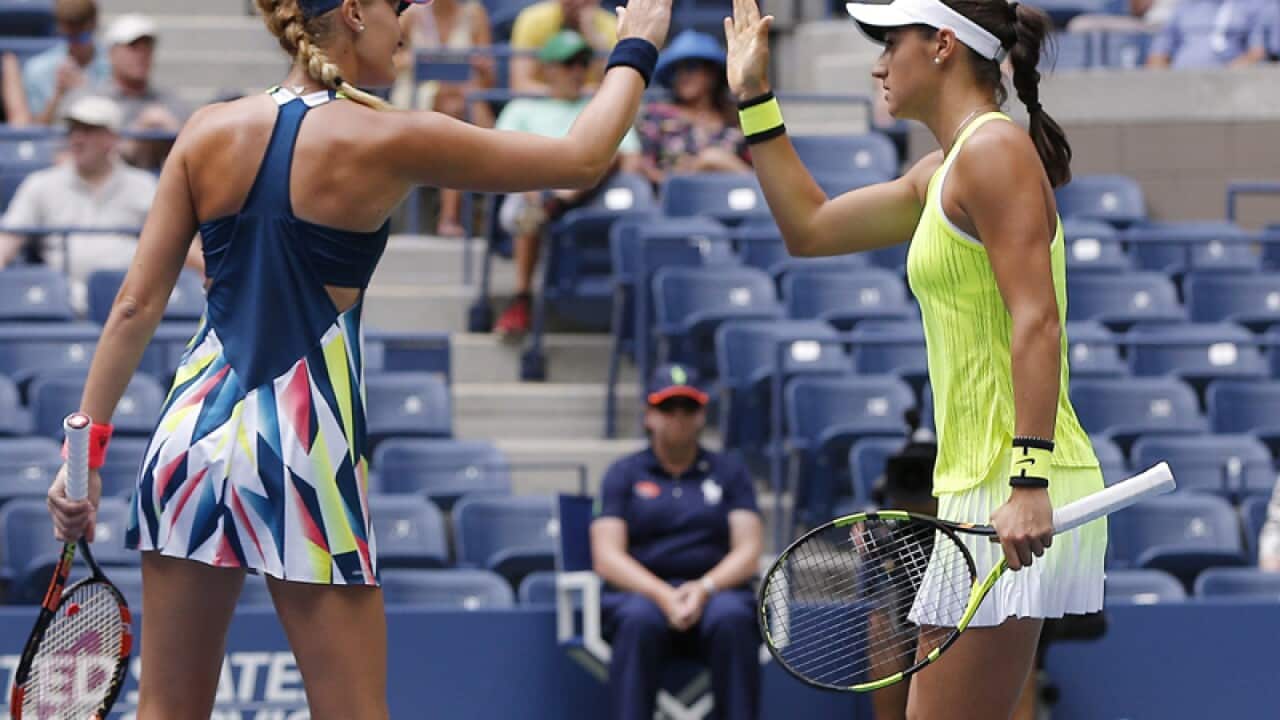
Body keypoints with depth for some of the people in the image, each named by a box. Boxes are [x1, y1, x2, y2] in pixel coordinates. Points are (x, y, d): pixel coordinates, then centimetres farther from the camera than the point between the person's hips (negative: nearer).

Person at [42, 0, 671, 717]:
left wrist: (90, 441, 8)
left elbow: (137, 305, 2)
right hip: (305, 449, -4)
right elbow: (584, 159, 2)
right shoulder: (387, 140, -7)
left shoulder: (208, 132, 3)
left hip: (193, 427, 4)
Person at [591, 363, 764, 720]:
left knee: (731, 618, -35)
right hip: (641, 591, -1)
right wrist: (663, 595, -17)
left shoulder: (729, 473, 16)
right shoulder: (624, 474, 13)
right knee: (639, 619, -37)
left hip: (714, 592, 1)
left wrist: (705, 588, -16)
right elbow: (606, 557, 1)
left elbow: (748, 553, 5)